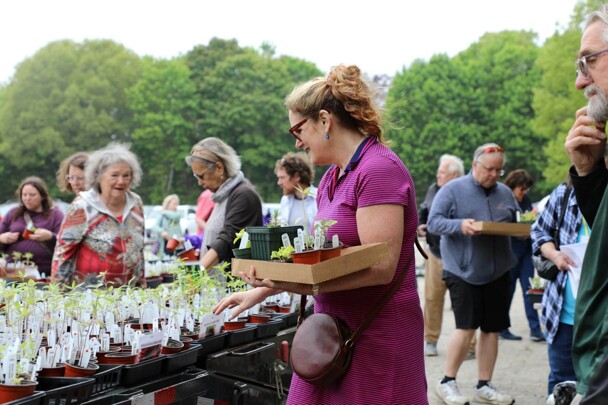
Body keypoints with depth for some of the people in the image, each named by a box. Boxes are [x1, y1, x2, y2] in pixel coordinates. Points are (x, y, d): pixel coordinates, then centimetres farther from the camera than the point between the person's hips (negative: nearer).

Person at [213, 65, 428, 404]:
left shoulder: (379, 169, -16)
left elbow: (380, 267, -22)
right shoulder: (332, 178, 12)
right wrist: (261, 292, 16)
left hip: (377, 342, -8)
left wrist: (303, 285, -24)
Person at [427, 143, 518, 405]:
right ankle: (447, 383, 7)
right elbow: (433, 222, -10)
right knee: (466, 327, -9)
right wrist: (460, 225, -27)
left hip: (496, 272, 5)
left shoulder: (505, 193, 12)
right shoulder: (453, 189, -5)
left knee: (492, 328, 7)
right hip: (463, 271, -5)